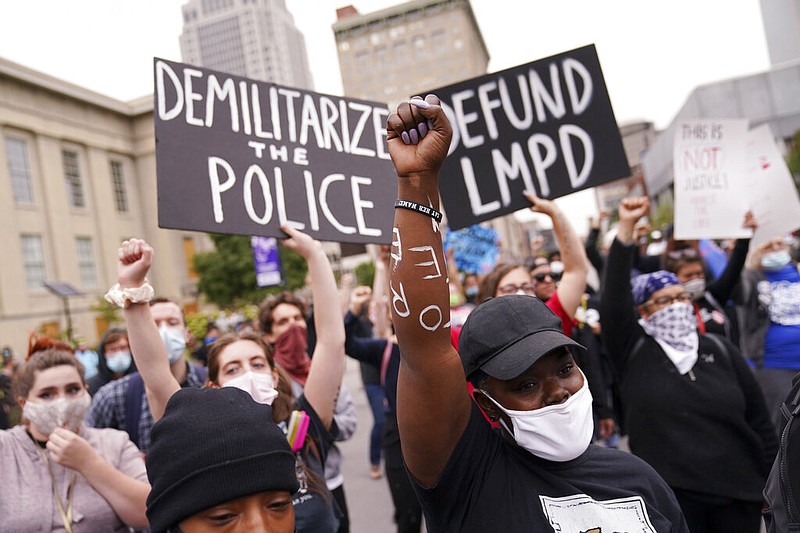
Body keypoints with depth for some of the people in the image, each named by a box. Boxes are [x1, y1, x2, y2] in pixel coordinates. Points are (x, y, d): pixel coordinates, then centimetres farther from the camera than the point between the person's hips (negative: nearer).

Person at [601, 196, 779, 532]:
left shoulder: (719, 349, 5)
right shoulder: (633, 351, -4)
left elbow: (759, 419, 8)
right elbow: (613, 298, -19)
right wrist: (626, 228, -22)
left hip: (739, 490, 3)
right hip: (667, 494, -3)